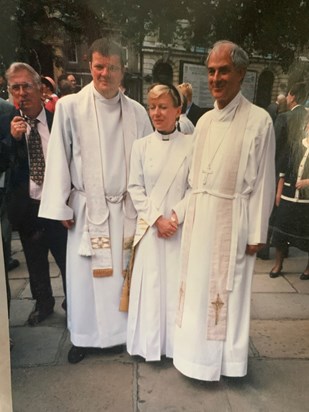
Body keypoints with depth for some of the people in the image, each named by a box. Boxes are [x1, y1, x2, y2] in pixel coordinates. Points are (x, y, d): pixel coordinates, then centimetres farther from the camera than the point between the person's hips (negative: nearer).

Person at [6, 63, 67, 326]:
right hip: (26, 206, 2)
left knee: (66, 257, 13)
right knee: (35, 260, 19)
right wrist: (13, 138, -25)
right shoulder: (9, 124, -4)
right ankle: (43, 303, 42)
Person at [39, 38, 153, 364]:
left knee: (124, 272, 11)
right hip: (87, 206, -1)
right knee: (84, 274, 8)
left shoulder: (137, 112, 2)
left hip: (126, 207, 2)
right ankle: (83, 336, 29)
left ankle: (125, 331, 31)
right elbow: (58, 158, -4)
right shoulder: (69, 106, -4)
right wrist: (61, 207, -5)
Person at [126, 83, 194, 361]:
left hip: (181, 226, 0)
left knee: (178, 282, 7)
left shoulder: (190, 145, -1)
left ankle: (177, 342, 26)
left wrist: (176, 217, -13)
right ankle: (151, 343, 25)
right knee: (150, 283, 6)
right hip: (150, 226, 1)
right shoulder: (141, 145, 2)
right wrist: (157, 219, -10)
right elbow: (135, 188, 0)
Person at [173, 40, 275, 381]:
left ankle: (225, 356, 32)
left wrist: (257, 233, -9)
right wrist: (188, 211, 10)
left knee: (228, 288, 9)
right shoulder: (204, 120, 9)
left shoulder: (259, 120, -9)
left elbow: (263, 181, -9)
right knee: (197, 285, 15)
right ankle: (196, 352, 36)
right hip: (198, 217, 6)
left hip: (231, 219, -5)